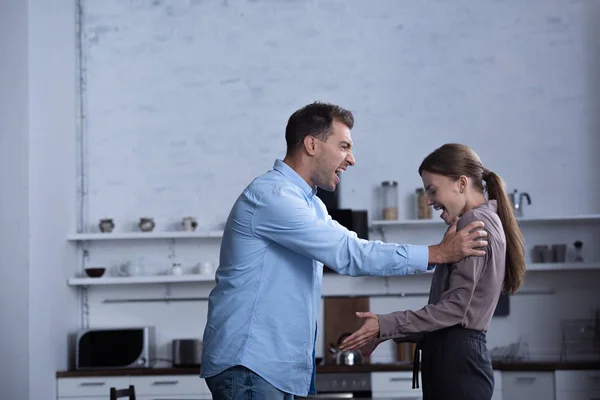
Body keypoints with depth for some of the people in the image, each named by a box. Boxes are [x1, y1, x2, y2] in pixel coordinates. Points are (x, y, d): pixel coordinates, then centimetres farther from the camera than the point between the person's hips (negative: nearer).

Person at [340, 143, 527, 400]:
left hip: (457, 362, -10)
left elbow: (454, 308, -16)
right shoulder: (488, 221, 20)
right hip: (458, 358, 10)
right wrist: (384, 334, 17)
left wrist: (385, 325, -15)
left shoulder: (475, 223, -9)